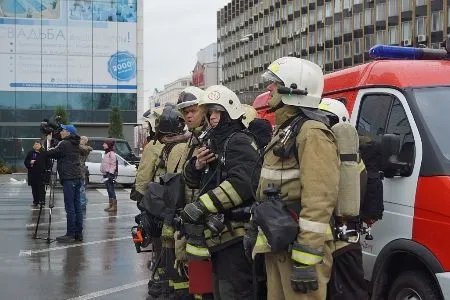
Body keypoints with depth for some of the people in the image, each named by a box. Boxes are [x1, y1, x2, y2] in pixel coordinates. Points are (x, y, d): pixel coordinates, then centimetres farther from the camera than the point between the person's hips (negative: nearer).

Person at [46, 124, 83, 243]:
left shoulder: (65, 144, -9)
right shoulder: (75, 144, 16)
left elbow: (49, 154, -6)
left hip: (68, 178, -9)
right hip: (77, 178, 9)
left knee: (70, 208, -7)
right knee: (77, 207, 8)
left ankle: (70, 234, -6)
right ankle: (78, 233, 10)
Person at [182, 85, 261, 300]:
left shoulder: (239, 143, -13)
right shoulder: (213, 143, 17)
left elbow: (241, 184, -28)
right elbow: (191, 179, 21)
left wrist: (201, 206, -28)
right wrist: (197, 165, -3)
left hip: (234, 235, -10)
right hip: (218, 234, 10)